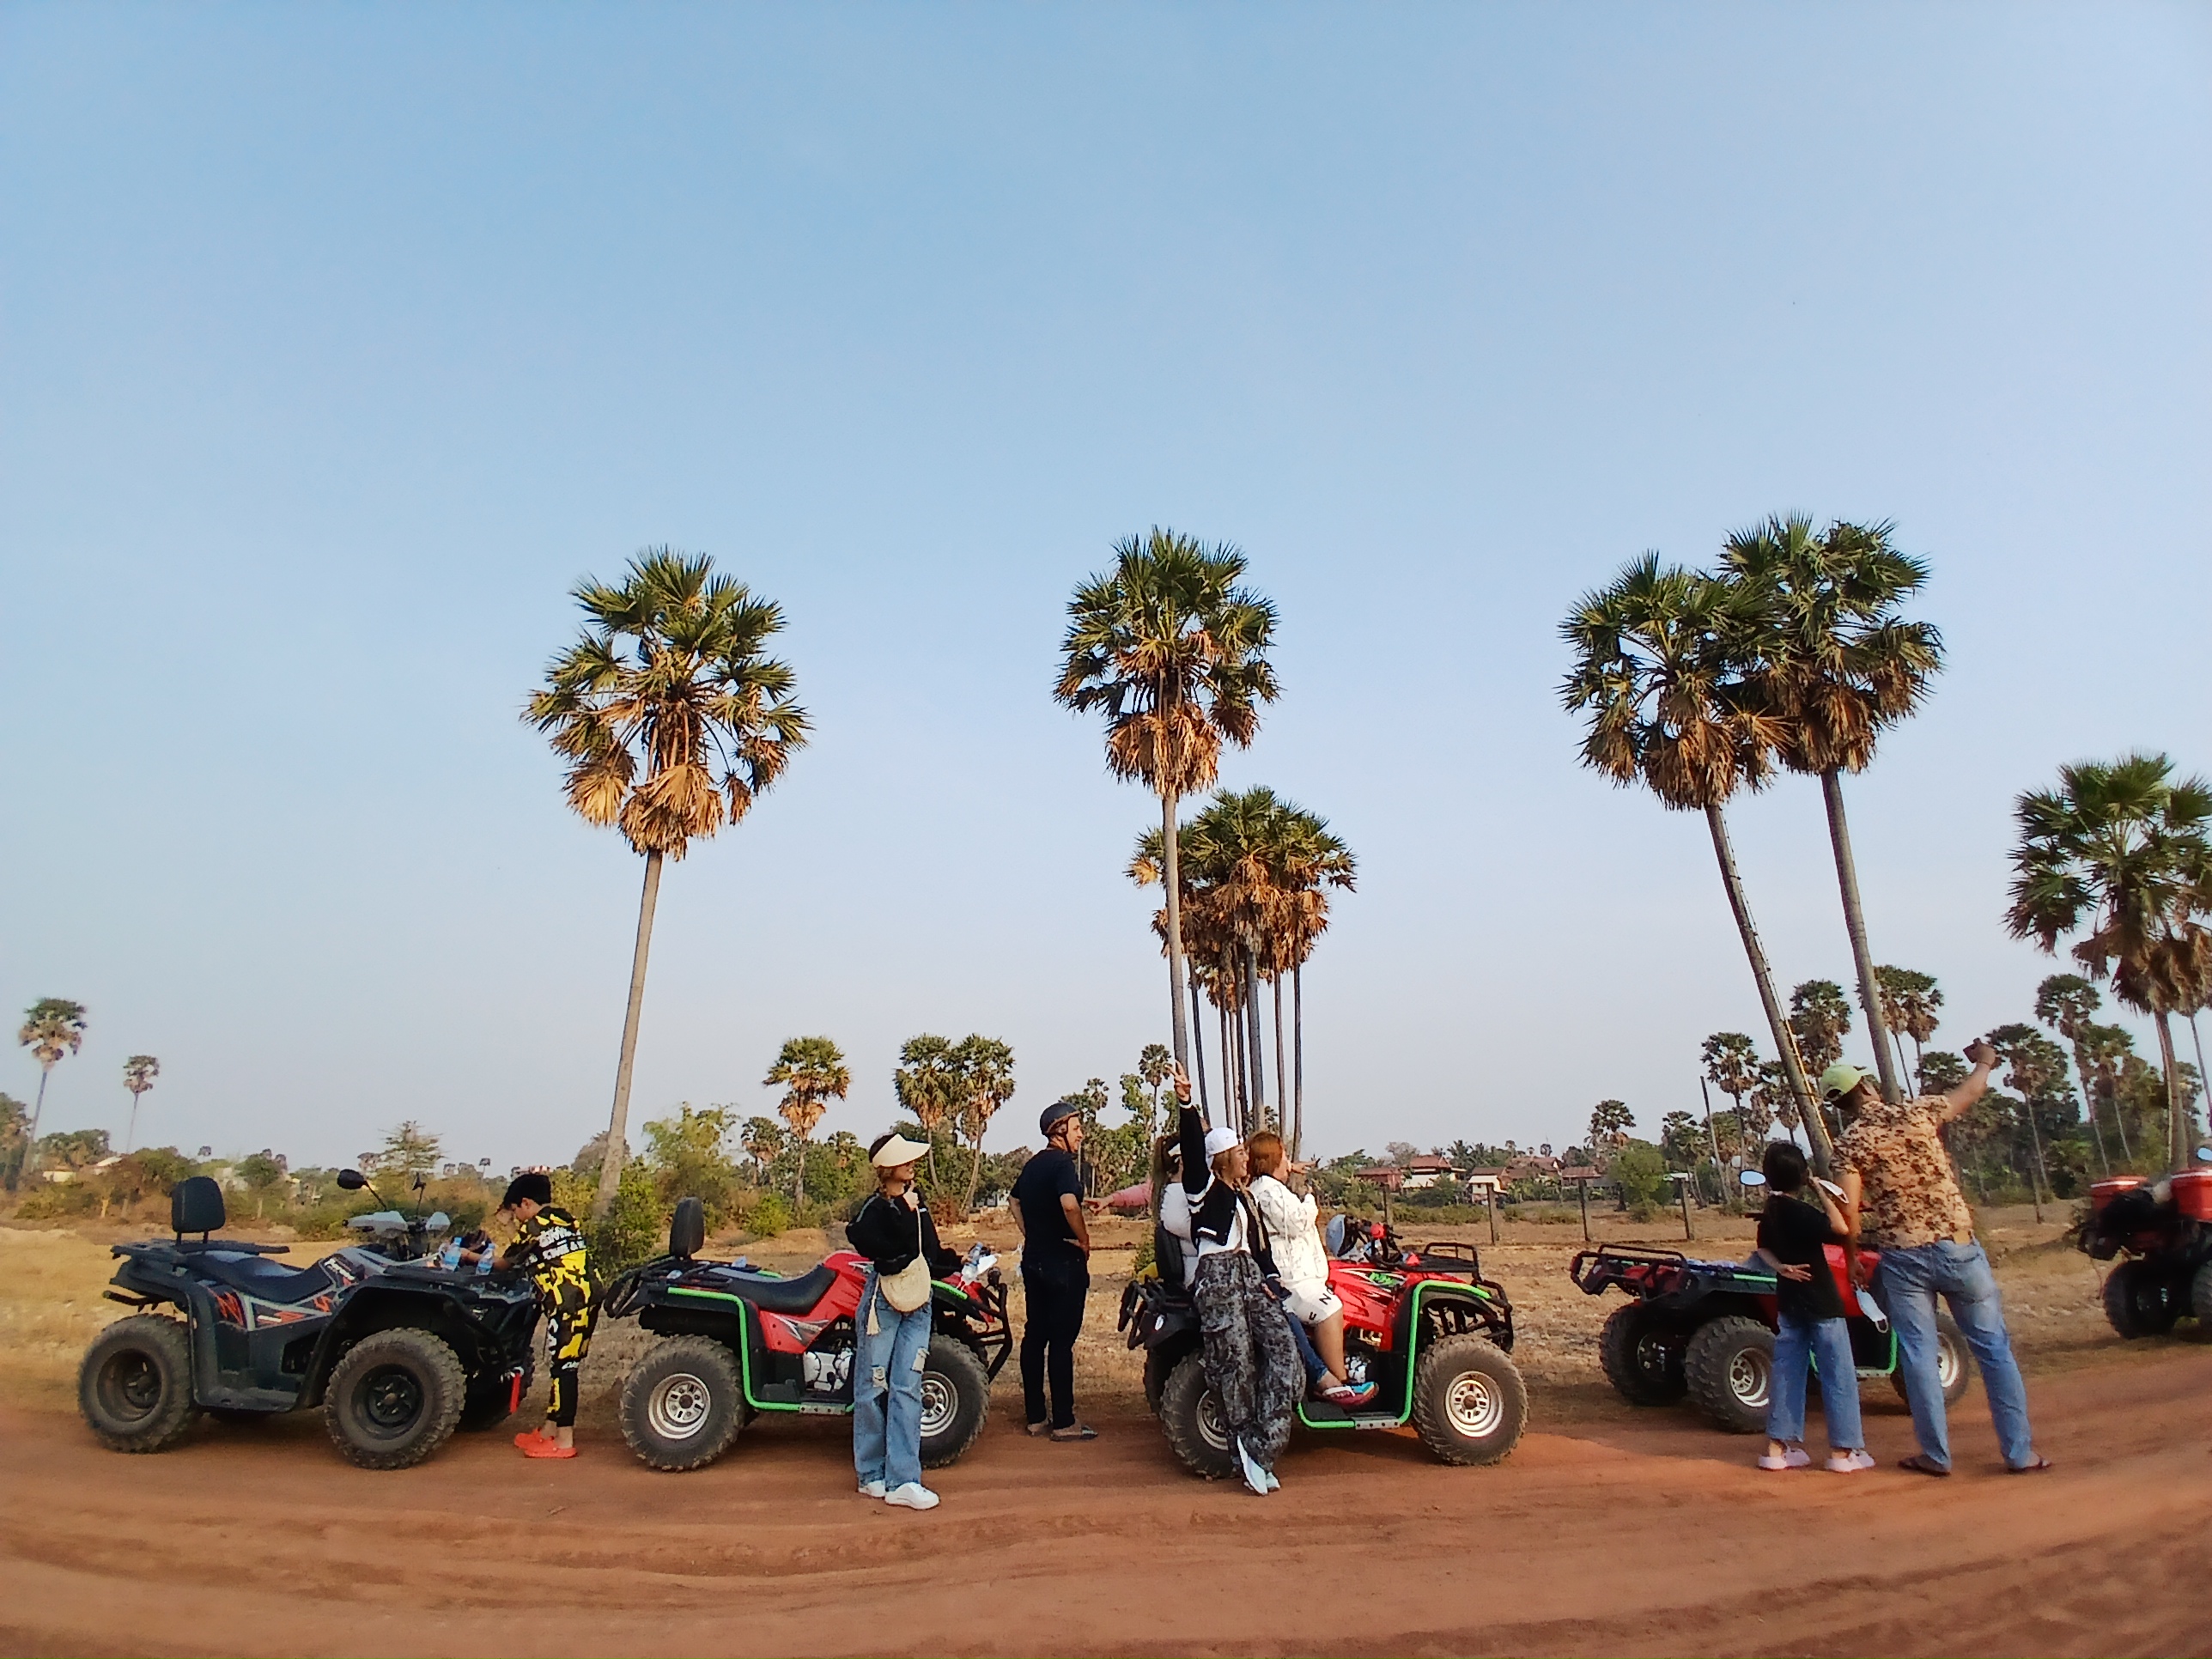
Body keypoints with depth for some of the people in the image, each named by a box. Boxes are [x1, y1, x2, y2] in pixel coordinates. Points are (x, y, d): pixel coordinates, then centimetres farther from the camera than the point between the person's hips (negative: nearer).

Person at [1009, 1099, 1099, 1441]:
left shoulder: (1031, 1165, 12)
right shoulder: (1063, 1163, -16)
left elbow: (1015, 1203, 23)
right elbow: (1069, 1204, -31)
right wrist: (1083, 1240, -17)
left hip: (1033, 1259, 9)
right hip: (1063, 1261, -9)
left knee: (1034, 1335, 11)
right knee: (1062, 1341, -3)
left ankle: (1036, 1416, 19)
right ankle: (1063, 1422, 3)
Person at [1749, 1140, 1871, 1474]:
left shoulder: (1770, 1212, 6)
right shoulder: (1799, 1211, -18)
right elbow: (1840, 1230, -28)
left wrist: (1781, 1267, -1)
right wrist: (1823, 1194, -18)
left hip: (1788, 1302, 7)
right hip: (1820, 1302, -7)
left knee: (1787, 1372, 10)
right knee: (1839, 1374, 3)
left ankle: (1779, 1446, 12)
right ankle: (1844, 1450, 7)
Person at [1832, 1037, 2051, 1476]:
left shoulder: (1849, 1144, -7)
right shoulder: (1916, 1112, -2)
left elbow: (1850, 1211, -13)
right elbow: (1971, 1091, 16)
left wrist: (1852, 1258, 3)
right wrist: (1984, 1061, 36)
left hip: (1901, 1258, -1)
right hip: (1957, 1247, 1)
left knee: (1918, 1356, 8)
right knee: (1994, 1349, 12)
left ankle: (1936, 1454, 14)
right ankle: (2020, 1452, 16)